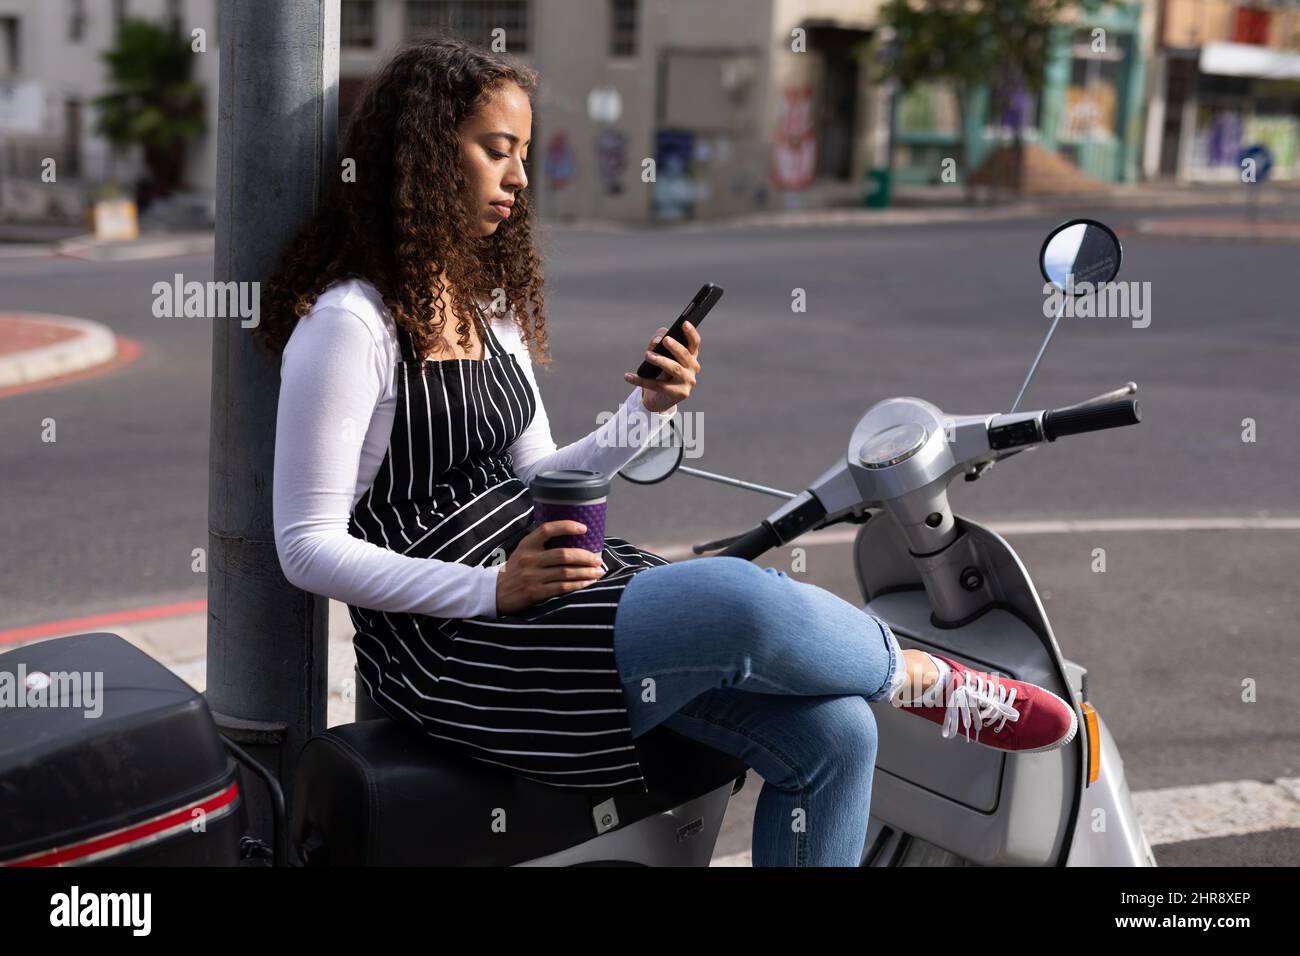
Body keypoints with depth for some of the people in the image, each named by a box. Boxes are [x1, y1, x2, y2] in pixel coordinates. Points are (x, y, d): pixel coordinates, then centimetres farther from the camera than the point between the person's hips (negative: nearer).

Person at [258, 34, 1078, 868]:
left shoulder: (487, 300, 14)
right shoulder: (349, 323, -12)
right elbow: (307, 549, -14)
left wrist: (648, 411, -1)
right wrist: (492, 589, -23)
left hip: (541, 585, 8)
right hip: (448, 646, -8)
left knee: (831, 735, -7)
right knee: (737, 600, -29)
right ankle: (918, 676, 2)